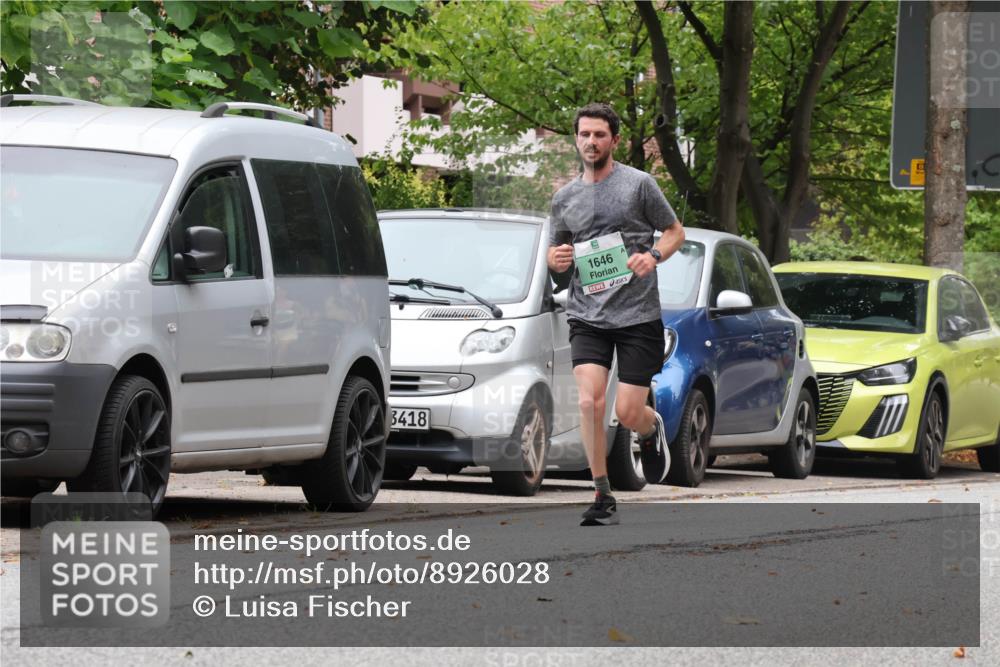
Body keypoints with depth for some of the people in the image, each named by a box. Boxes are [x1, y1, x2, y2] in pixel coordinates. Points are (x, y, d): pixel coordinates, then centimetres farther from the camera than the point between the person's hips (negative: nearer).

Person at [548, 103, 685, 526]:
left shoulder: (638, 185, 1)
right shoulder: (565, 198, 12)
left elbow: (675, 232, 8)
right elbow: (555, 259, 22)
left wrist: (653, 257, -13)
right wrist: (557, 260, -3)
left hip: (638, 315, -2)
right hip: (587, 316, 3)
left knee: (628, 413, -6)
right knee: (589, 403, -16)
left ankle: (652, 431, 33)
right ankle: (603, 498, -7)